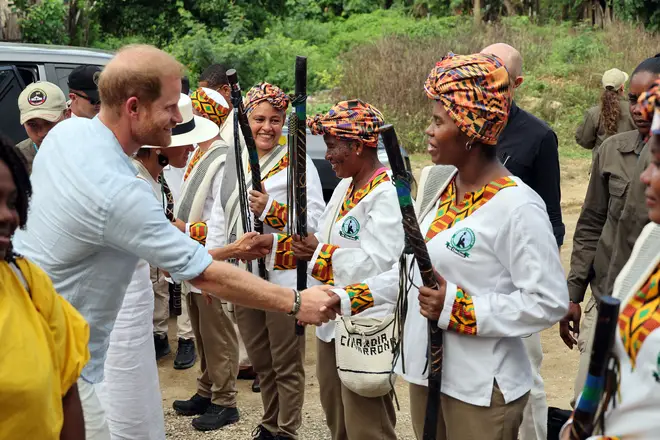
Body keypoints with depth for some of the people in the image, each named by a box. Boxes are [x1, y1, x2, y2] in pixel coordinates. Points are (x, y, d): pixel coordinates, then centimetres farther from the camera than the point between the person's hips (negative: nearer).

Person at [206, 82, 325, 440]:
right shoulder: (233, 161, 11)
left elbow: (315, 218, -13)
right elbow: (219, 217, 13)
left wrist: (270, 210, -22)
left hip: (284, 279, -6)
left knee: (287, 364, 4)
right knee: (260, 362, 19)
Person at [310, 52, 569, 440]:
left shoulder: (517, 206, -19)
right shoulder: (438, 184, 5)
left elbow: (548, 302, -20)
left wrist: (457, 309, -22)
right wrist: (347, 297, 7)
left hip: (481, 391, -7)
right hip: (426, 370, 7)